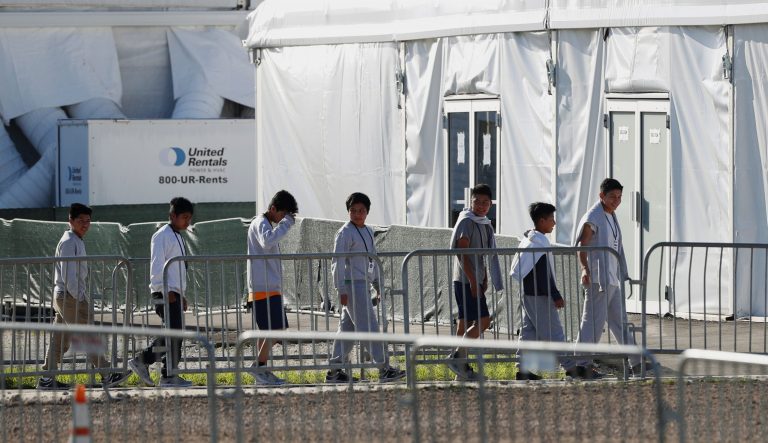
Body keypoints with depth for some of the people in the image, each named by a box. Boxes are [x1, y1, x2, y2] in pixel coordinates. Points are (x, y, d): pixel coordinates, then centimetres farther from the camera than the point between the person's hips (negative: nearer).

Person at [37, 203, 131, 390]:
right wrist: (79, 298, -18)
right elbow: (68, 275, -19)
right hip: (69, 297, -10)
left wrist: (83, 298, 18)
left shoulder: (77, 242, 19)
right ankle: (107, 376, -9)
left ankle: (47, 379, 9)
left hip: (63, 298, 10)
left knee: (60, 340, 9)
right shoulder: (68, 242, -12)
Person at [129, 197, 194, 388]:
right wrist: (166, 290, -22)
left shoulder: (177, 237, 21)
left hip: (174, 293, 10)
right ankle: (169, 376, -8)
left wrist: (181, 294, 23)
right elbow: (157, 265, -17)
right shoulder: (163, 236, -9)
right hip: (165, 293, -10)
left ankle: (141, 361, 14)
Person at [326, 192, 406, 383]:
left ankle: (334, 371, 13)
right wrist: (341, 290, -17)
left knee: (347, 328, 10)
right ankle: (384, 369, -10)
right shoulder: (345, 233, -9)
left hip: (364, 284, 9)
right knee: (368, 327, -9)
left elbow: (373, 260, 26)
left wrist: (378, 284, 24)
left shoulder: (368, 232, 16)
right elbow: (338, 262, -13)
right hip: (352, 284, -9)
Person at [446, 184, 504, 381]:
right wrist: (472, 280, -21)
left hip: (475, 281, 9)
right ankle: (457, 356, -13)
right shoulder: (466, 222, -11)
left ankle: (462, 369, 9)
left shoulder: (484, 224, 17)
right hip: (465, 281, -9)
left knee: (465, 324, 8)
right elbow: (462, 253, -18)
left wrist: (484, 279, 16)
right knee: (483, 321, -14)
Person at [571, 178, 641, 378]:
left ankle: (636, 362, 22)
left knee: (620, 322, 15)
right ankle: (581, 365, -9)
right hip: (597, 278, -9)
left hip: (613, 279, 9)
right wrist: (585, 269, -32)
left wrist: (623, 275, 28)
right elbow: (582, 246, -18)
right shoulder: (593, 218, -11)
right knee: (593, 321, -10)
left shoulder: (612, 217, 17)